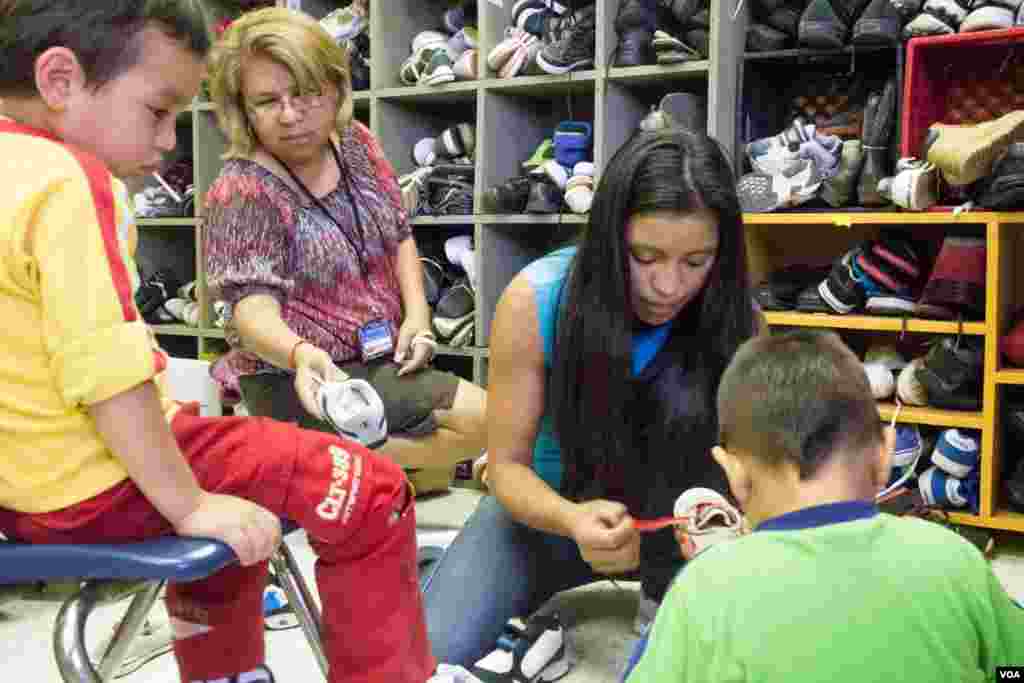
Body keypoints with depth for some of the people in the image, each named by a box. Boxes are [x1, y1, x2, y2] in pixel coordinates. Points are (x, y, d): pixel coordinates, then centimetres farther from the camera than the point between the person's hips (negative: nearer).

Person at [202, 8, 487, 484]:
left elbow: (398, 236, 12)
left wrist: (417, 313, -4)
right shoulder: (241, 193, -19)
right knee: (478, 419, -15)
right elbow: (253, 305, -28)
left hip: (379, 360, 8)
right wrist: (300, 354, -49)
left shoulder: (356, 144, 1)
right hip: (296, 381, -8)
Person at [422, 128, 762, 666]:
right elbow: (507, 465, -16)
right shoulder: (535, 301, -24)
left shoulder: (735, 317, -20)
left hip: (671, 516, 1)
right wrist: (573, 520, -38)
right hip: (549, 503, 0)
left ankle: (676, 609, -11)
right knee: (432, 654, -21)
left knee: (683, 396, -31)